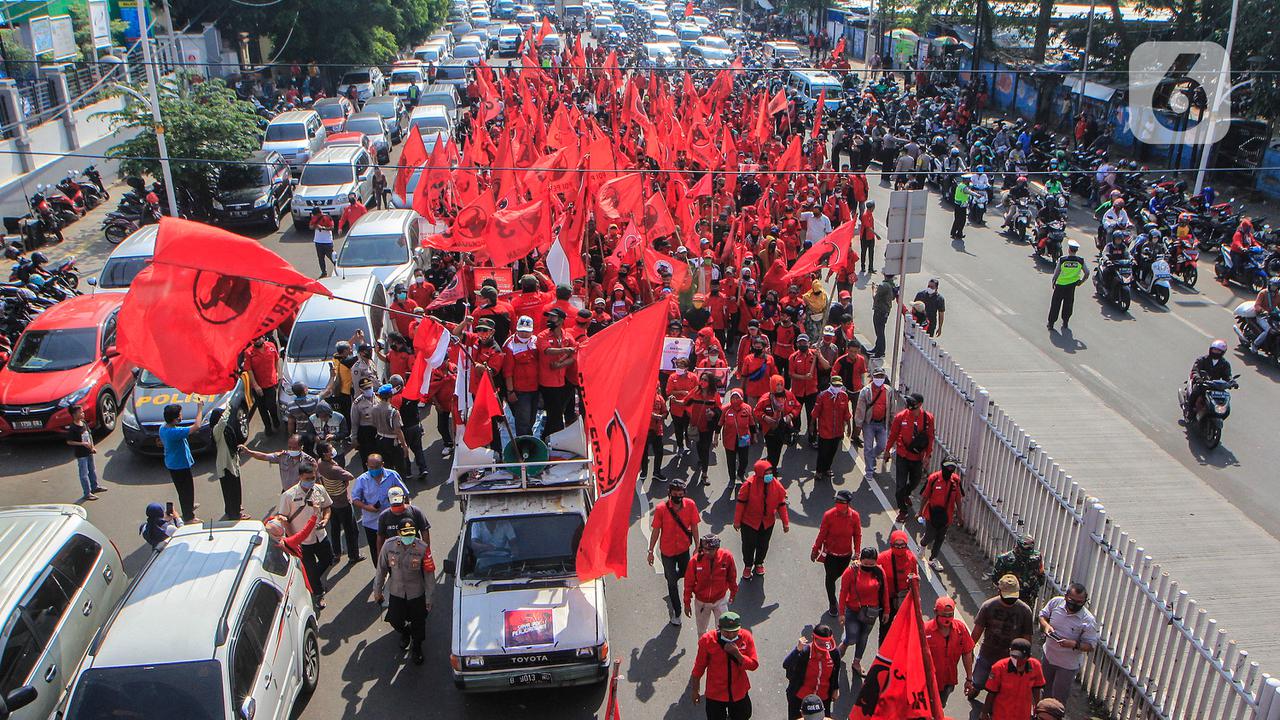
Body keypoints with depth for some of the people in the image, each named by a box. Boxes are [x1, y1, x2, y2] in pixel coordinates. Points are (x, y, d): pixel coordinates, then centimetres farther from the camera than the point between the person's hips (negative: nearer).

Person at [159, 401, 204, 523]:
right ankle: (188, 517, 19)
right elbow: (196, 425, -36)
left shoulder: (163, 428, -4)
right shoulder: (175, 432, -33)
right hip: (180, 465, -9)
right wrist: (200, 408, -29)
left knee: (182, 488, 28)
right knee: (187, 489, 7)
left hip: (171, 463, 9)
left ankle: (189, 506, 48)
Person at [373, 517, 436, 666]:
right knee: (395, 620, 14)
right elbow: (381, 570, -1)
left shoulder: (423, 548, -21)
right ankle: (404, 633, 51)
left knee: (418, 624, 13)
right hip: (396, 592, 1)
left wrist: (429, 598, -7)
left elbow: (429, 574, -12)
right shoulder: (389, 546, -16)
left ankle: (416, 647, 44)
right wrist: (377, 590, 9)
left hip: (417, 593, -1)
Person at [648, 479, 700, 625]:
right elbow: (656, 531, -11)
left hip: (684, 548, 3)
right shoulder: (661, 509, -22)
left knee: (684, 573, 23)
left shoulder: (690, 505, -16)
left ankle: (670, 577, 59)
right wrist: (651, 551, -5)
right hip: (667, 550, -3)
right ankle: (676, 613, 26)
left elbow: (694, 527, -4)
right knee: (672, 582, 9)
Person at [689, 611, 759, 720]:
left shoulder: (746, 637, -15)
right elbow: (699, 666, -8)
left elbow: (754, 665, -13)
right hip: (715, 694, -2)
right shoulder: (707, 639, -20)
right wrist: (695, 690, 0)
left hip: (739, 692, 2)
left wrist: (737, 653, -28)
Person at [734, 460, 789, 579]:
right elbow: (741, 502, -13)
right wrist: (737, 521, -9)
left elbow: (781, 504, -4)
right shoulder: (749, 484, -23)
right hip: (749, 521, -3)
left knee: (763, 545, 18)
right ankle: (748, 566, 36)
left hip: (768, 522, 3)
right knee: (749, 545, 11)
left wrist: (785, 522, -3)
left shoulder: (776, 484, -14)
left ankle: (759, 563, 45)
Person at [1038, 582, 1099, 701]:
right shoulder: (1055, 602, -17)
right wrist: (1046, 625, -20)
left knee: (1059, 694, 10)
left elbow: (1091, 646, -18)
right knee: (1046, 687, 27)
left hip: (1068, 664, -4)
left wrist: (1075, 645, -36)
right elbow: (1042, 615, 2)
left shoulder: (1088, 621, -26)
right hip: (1049, 655, 4)